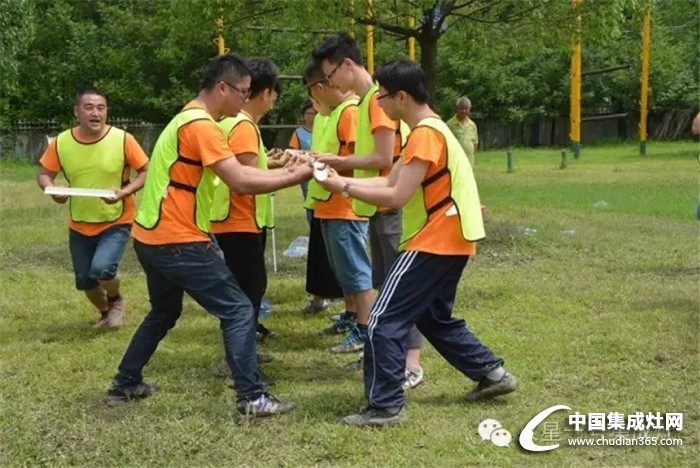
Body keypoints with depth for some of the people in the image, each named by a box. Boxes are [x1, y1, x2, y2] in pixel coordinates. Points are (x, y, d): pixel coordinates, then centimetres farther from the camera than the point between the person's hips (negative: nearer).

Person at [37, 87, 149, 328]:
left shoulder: (123, 139, -16)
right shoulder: (61, 142, -9)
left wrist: (124, 192, -25)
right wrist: (52, 190, -21)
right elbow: (44, 174, 2)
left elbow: (146, 171, -8)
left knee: (102, 269, -24)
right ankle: (105, 312, 46)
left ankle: (116, 300, 11)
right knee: (84, 281, 13)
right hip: (79, 225, 4)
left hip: (117, 222, -4)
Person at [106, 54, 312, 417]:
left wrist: (284, 170, 11)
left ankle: (125, 384, 34)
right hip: (177, 241, -11)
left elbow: (236, 171, 18)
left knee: (164, 312, 27)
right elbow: (241, 183, -23)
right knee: (238, 311, -5)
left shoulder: (189, 119, 16)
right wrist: (297, 177, -16)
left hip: (153, 237, 11)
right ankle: (251, 397, -3)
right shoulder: (201, 126, -17)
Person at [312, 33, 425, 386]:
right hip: (379, 206, 10)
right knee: (384, 284, 15)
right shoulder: (365, 100, 15)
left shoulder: (378, 98, -15)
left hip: (391, 207, -10)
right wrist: (337, 164, 2)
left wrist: (337, 161, -10)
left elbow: (384, 159, -18)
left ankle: (412, 362, -4)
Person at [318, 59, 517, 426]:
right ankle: (491, 373, 28)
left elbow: (397, 197, -22)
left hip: (435, 243, -10)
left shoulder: (425, 134, -17)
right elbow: (390, 181, 12)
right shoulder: (429, 130, 15)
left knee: (385, 320, -6)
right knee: (435, 318, 23)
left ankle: (385, 407, -1)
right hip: (449, 241, 10)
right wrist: (342, 179, 4)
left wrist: (344, 187, -16)